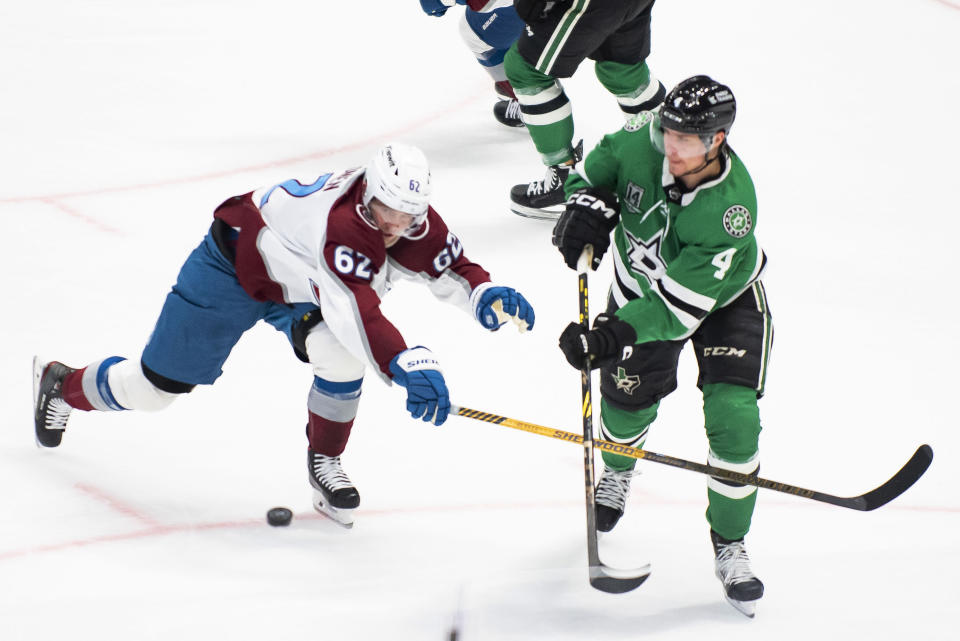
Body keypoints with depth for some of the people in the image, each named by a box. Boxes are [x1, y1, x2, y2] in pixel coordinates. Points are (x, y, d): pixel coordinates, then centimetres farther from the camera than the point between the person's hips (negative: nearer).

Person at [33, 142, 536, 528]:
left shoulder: (415, 223, -20)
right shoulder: (343, 222, -43)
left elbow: (453, 269, -9)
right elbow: (358, 314, -52)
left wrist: (487, 296, -31)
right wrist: (408, 365, -62)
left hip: (298, 290, 6)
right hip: (233, 262, -6)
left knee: (340, 352, -23)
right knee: (158, 384, 6)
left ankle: (324, 462, 1)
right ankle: (61, 385, 36)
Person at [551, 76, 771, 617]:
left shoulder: (732, 207, -39)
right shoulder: (643, 139, -28)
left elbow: (681, 304, -39)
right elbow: (603, 164, -1)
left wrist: (612, 335, -45)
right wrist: (588, 205, -19)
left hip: (723, 295, -4)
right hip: (644, 279, 4)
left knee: (733, 418, -14)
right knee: (628, 391, 8)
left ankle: (730, 547, 3)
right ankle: (618, 470, 45)